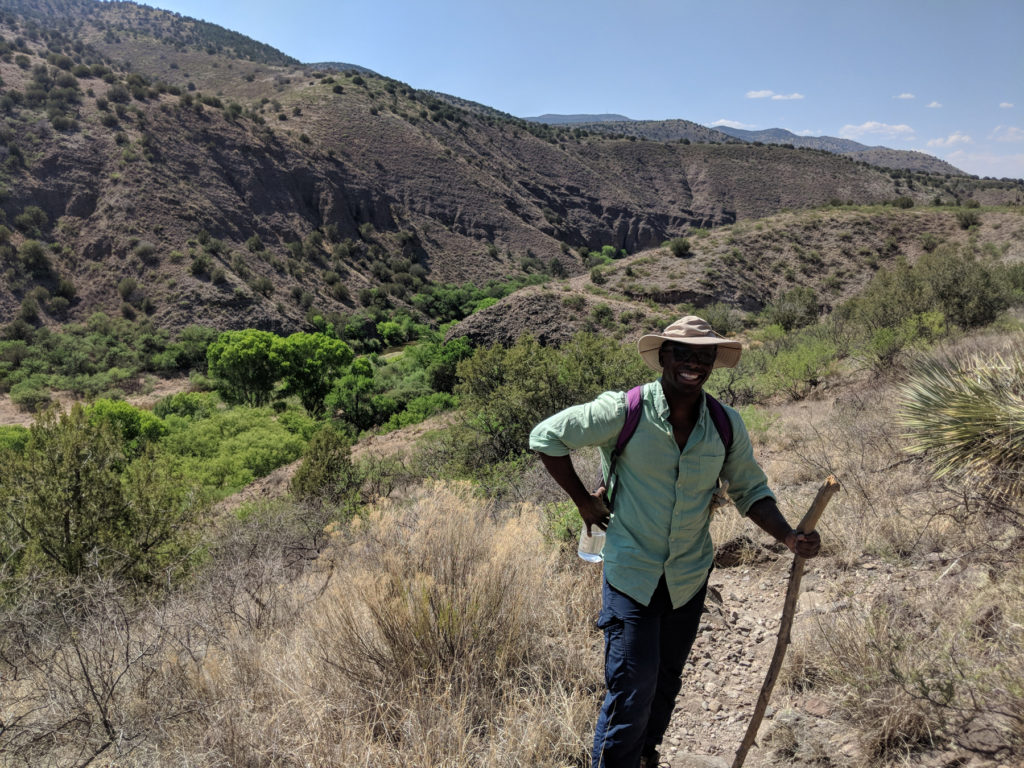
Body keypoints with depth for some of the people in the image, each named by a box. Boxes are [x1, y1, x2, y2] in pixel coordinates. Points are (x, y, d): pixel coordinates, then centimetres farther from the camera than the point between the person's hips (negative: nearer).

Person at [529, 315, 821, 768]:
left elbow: (750, 490, 5)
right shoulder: (623, 411, -19)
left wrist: (789, 537, -12)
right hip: (631, 575, -4)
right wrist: (584, 501, -8)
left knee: (667, 681, 22)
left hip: (690, 579, 5)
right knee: (631, 691, -4)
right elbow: (546, 437, -9)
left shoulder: (726, 425, -6)